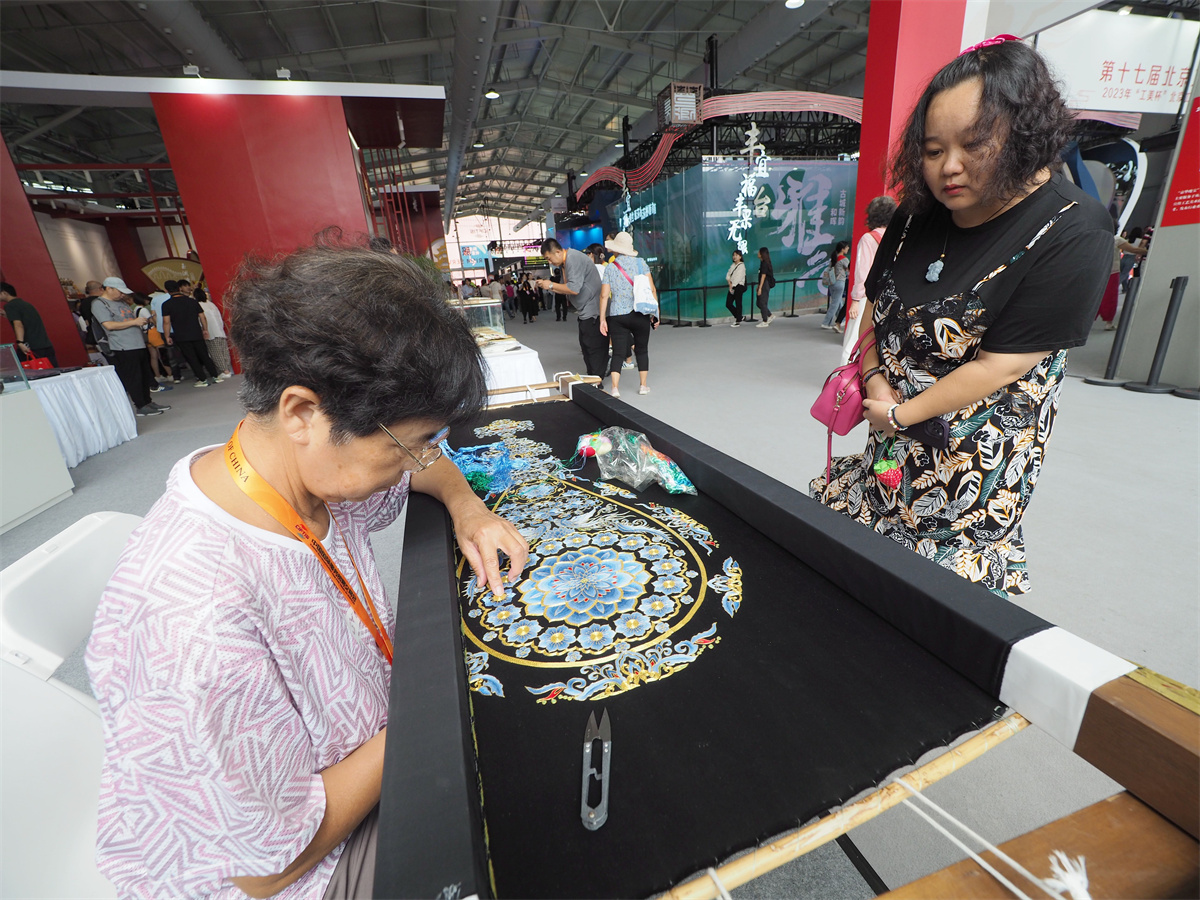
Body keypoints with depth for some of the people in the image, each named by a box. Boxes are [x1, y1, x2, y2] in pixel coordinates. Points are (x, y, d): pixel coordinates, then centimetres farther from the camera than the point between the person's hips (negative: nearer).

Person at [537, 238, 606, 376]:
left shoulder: (573, 259, -17)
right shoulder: (567, 261, 15)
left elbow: (574, 289, -26)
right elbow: (566, 289, 19)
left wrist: (551, 285, -14)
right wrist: (548, 286, 3)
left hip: (593, 312, -11)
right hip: (586, 312, 11)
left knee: (594, 349, -7)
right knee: (586, 347, 13)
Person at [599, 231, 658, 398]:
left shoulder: (609, 268, 4)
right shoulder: (640, 262, 2)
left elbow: (604, 295, -1)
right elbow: (652, 289, -2)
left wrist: (602, 319, 2)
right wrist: (655, 312, 4)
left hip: (617, 316, 0)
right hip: (640, 315, 0)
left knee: (618, 353, 1)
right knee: (642, 350, 13)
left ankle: (615, 388, -9)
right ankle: (643, 385, 17)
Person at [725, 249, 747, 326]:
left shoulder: (741, 266, -8)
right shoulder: (732, 265, 15)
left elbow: (738, 278, -15)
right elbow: (728, 275, 10)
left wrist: (732, 285, -14)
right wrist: (729, 282, -7)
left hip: (739, 286, -8)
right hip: (732, 286, 8)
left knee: (738, 304, -3)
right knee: (728, 304, 5)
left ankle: (738, 322, 5)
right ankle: (739, 317, 22)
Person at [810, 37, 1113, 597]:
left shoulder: (1073, 235, -18)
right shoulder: (921, 212, 1)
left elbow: (1000, 365, -21)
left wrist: (901, 414, -15)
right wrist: (874, 380, -5)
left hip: (979, 440, -6)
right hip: (892, 417, 7)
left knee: (953, 556, 4)